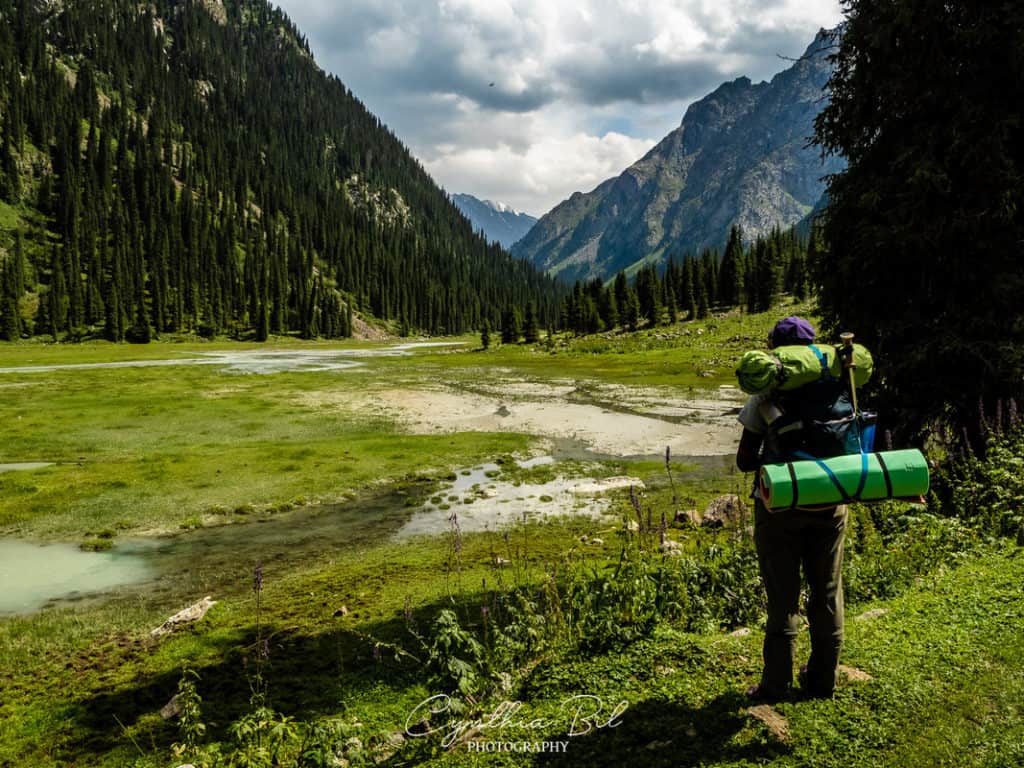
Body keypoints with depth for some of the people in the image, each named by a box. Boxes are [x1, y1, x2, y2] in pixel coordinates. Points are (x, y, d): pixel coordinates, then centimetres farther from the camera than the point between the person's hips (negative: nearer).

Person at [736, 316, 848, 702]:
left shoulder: (766, 397, -10)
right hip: (829, 504, 3)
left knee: (783, 597, 7)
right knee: (827, 593, 14)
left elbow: (744, 460, -7)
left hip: (781, 507, -3)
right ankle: (822, 678, 25)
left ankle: (776, 683, 13)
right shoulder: (835, 390, -2)